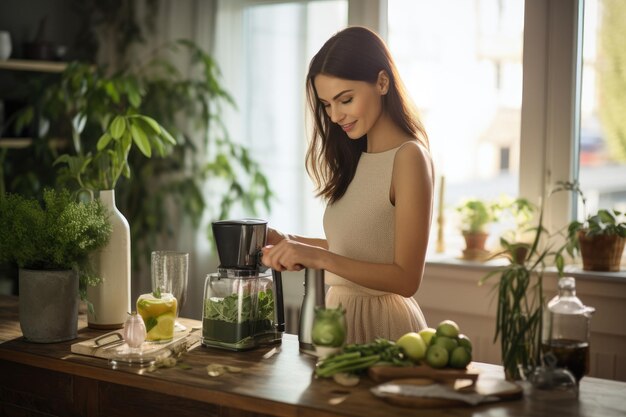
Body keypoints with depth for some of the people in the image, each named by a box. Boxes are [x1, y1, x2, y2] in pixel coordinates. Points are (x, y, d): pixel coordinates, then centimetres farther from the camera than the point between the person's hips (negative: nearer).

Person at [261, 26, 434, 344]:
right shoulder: (357, 159, 9)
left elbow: (406, 278, -19)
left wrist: (320, 258, -24)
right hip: (339, 314, 7)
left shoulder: (408, 157, -15)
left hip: (381, 325, -7)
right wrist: (288, 243, 5)